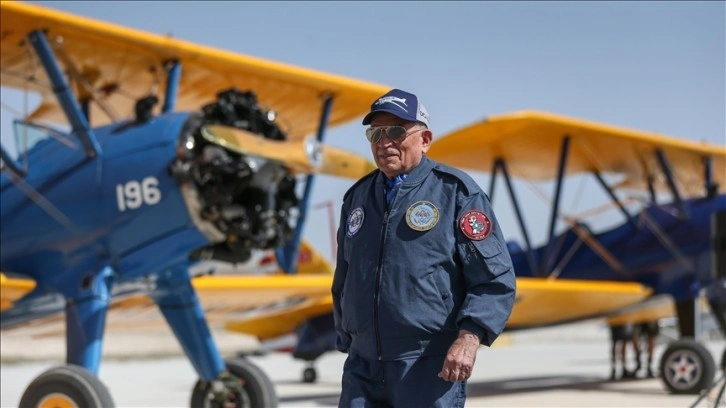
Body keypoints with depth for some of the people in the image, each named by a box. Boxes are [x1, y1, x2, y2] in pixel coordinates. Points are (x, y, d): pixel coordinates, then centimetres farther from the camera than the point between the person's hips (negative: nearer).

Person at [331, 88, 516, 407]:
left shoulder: (456, 191, -3)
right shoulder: (357, 196, 15)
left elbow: (495, 279, -8)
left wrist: (469, 338, -21)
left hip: (431, 366, -5)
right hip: (363, 368, 6)